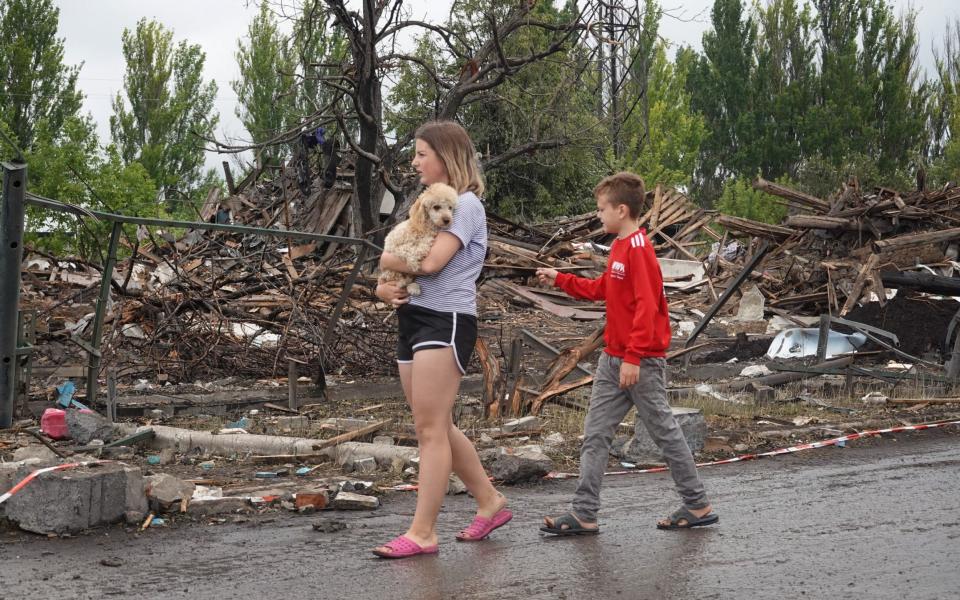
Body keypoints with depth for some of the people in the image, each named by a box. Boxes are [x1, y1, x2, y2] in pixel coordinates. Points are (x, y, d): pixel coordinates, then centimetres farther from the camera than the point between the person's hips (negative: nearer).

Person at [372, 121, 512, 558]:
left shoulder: (465, 203, -9)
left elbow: (430, 262, -21)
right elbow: (400, 255, 18)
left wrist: (387, 261, -3)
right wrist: (383, 287, -4)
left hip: (445, 322, -9)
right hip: (413, 320, 10)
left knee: (430, 429, -9)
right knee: (438, 427, 13)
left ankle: (422, 533, -6)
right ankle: (490, 502, 26)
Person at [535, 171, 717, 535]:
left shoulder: (638, 249, -17)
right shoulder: (620, 246, 12)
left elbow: (646, 307, -23)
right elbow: (601, 289, 25)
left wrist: (633, 357, -25)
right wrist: (560, 280, 22)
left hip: (641, 363, -10)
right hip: (613, 359, 10)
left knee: (664, 431, 2)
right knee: (595, 436, 5)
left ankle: (698, 506, 16)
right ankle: (584, 515, 7)